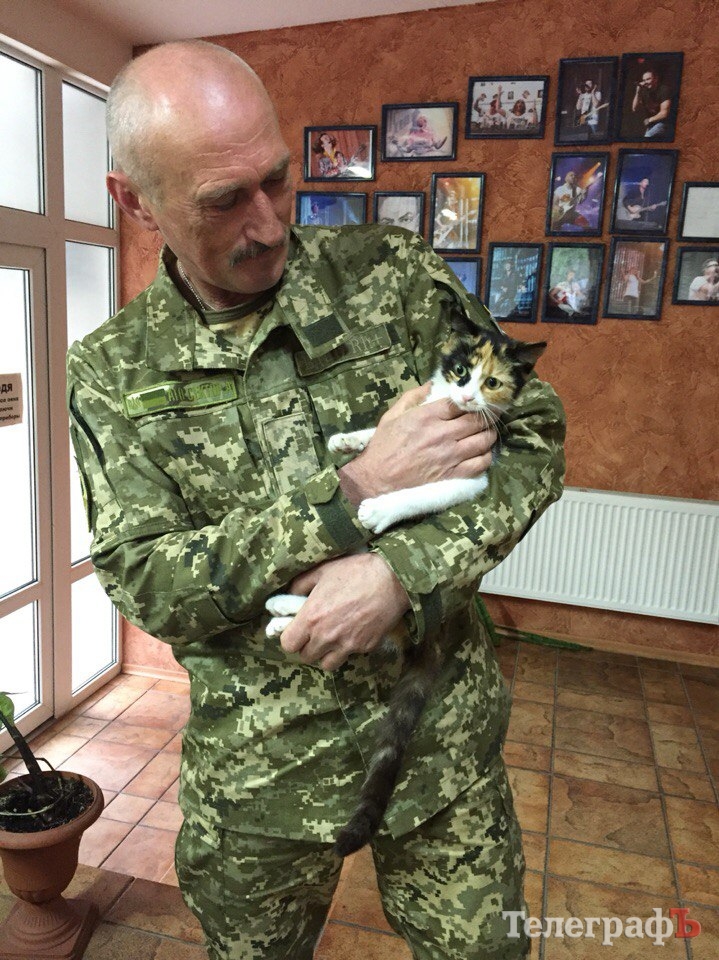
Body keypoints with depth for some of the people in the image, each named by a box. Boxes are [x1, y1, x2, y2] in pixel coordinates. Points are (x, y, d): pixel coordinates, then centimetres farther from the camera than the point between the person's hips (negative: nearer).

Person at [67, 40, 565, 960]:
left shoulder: (390, 273, -7)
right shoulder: (112, 374, -6)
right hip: (256, 766, 1)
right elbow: (147, 587, -13)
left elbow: (534, 435, -6)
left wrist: (400, 571, -22)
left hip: (441, 735, 0)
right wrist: (355, 488, -24)